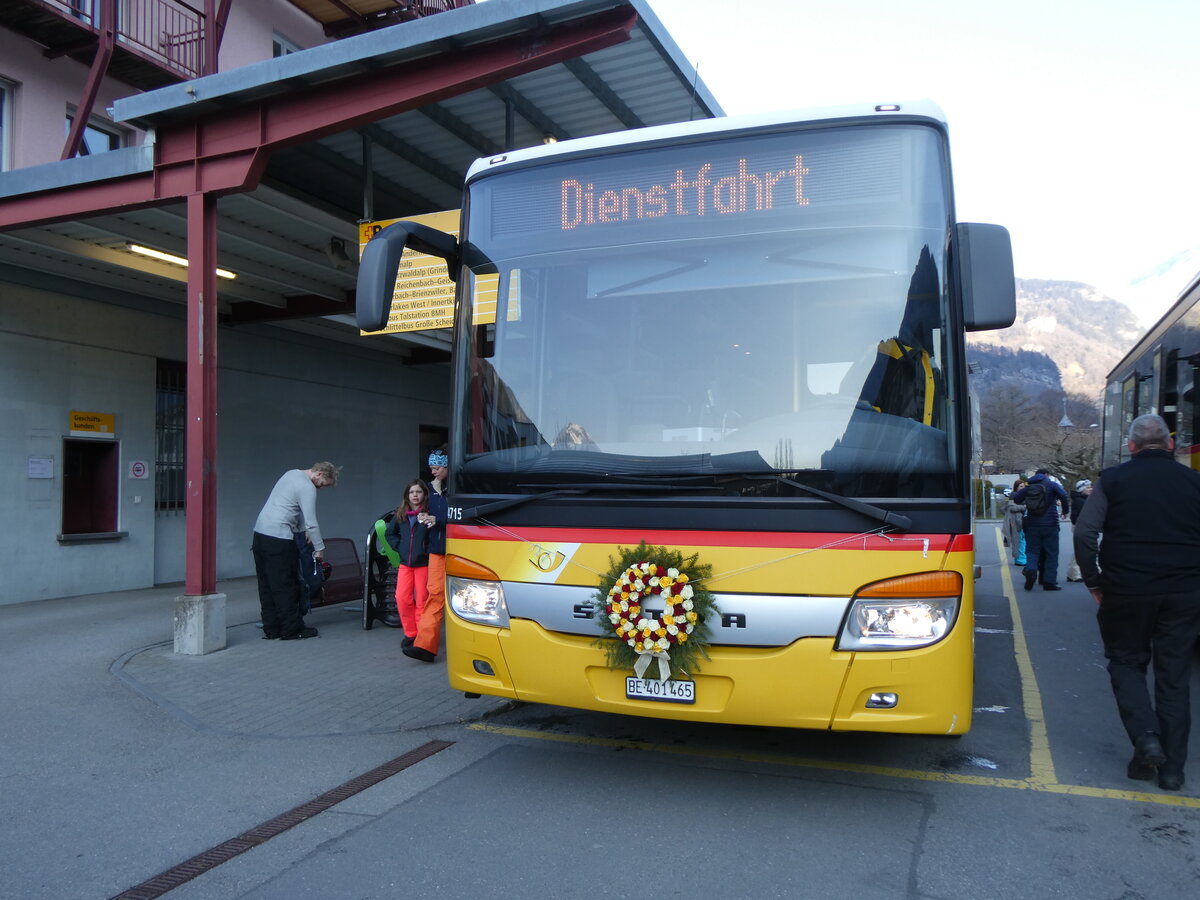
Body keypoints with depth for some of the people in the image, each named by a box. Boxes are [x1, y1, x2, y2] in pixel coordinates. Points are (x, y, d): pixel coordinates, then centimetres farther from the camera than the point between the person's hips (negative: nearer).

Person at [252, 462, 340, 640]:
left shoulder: (291, 474, 17)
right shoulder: (307, 488, -12)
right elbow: (311, 522, -12)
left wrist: (303, 530, 21)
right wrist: (320, 549, -4)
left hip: (260, 531, 9)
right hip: (278, 539, -9)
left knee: (266, 586, 11)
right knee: (285, 587, -3)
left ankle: (271, 629, 16)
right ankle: (292, 630, 3)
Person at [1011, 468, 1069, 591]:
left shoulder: (1028, 487, 10)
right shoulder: (1052, 485, -2)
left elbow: (1016, 499, 8)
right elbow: (1064, 496, -16)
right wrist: (1065, 511, -3)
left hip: (1032, 525, 3)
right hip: (1050, 524, -3)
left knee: (1032, 551, 8)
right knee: (1051, 553, 4)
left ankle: (1031, 570, -21)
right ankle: (1049, 582, 2)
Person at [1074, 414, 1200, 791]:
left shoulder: (1113, 479, -3)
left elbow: (1084, 534, -10)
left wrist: (1093, 582, 1)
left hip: (1127, 590, -2)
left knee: (1126, 662, 16)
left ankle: (1145, 737, -3)